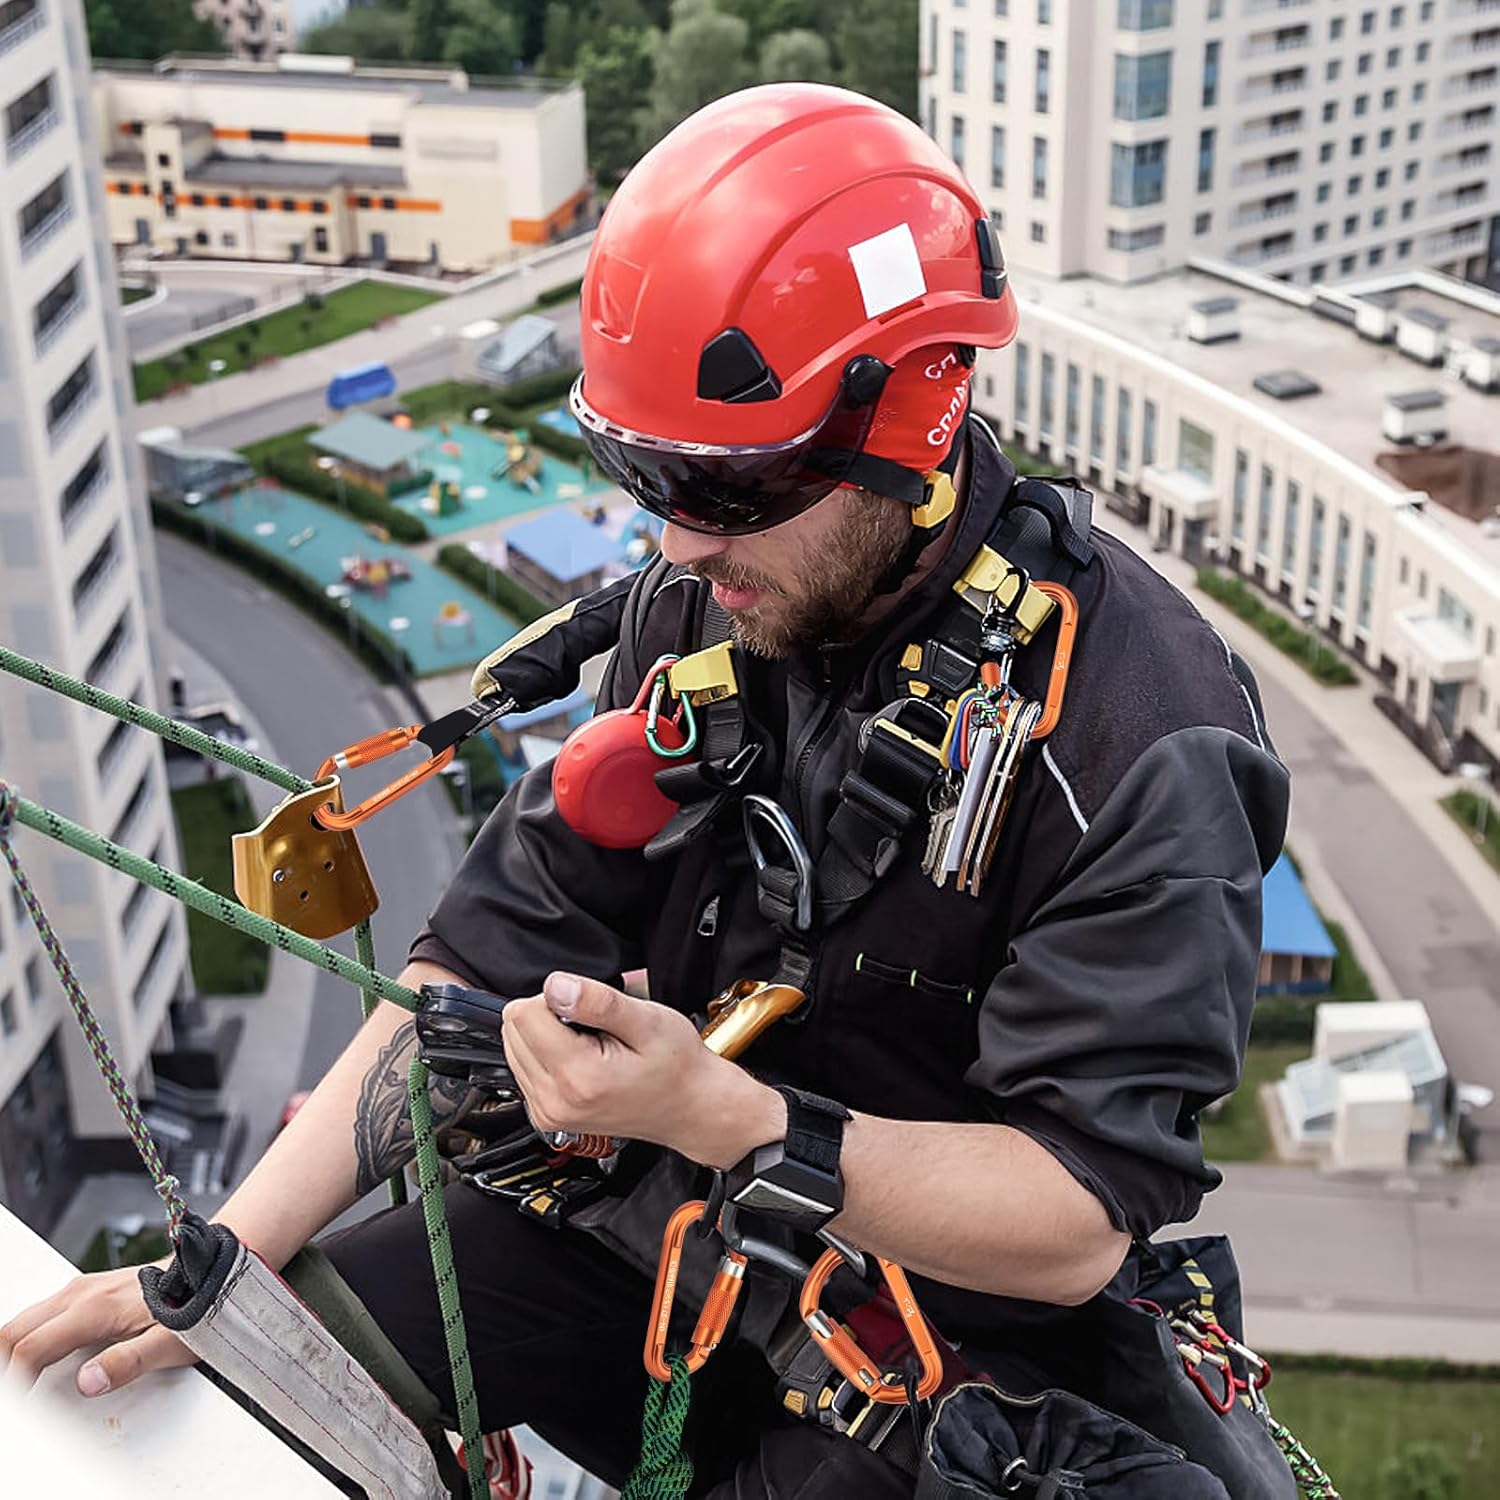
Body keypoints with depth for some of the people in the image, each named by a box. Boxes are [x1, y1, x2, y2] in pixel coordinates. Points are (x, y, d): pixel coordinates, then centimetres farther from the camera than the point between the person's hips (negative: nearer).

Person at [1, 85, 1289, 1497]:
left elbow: (1080, 1220, -25)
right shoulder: (697, 608, -6)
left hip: (942, 1310, -4)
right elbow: (504, 942, -5)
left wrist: (709, 1109, -36)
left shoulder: (1138, 736, -25)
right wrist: (222, 1259, -12)